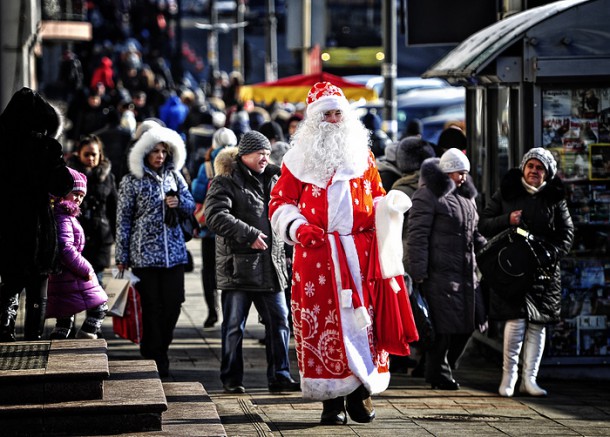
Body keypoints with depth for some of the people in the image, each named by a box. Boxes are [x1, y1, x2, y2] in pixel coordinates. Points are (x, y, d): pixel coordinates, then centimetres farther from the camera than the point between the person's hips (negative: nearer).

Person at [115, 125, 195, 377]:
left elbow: (191, 206, 19)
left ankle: (160, 353, 18)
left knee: (173, 304, 1)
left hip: (173, 252, 4)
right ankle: (153, 360, 5)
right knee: (152, 307, -3)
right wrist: (122, 258, -2)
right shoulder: (132, 181, 0)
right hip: (145, 253, -4)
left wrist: (178, 202, -5)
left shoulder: (174, 176, 11)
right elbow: (123, 221, 0)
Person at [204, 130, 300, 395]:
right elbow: (215, 216, -19)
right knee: (234, 326, 1)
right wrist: (249, 234, -22)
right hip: (238, 266, -6)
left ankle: (280, 377, 10)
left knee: (279, 321, 3)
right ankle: (231, 378, 11)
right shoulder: (226, 182, -5)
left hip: (270, 265, 6)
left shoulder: (272, 179, 17)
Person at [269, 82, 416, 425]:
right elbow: (280, 203, 7)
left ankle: (360, 392, 5)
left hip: (360, 252, 2)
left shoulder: (363, 156, 16)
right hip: (316, 253, -1)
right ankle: (332, 400, 1)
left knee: (363, 318, -3)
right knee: (321, 323, -4)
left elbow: (377, 196, 21)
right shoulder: (299, 159, 9)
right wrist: (298, 228, -11)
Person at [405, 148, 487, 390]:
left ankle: (446, 366, 24)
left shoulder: (466, 196, 20)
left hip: (465, 271, 8)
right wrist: (418, 273, -16)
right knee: (443, 325, -6)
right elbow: (417, 236, -12)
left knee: (467, 323, 8)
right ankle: (439, 375, 6)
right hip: (439, 273, -8)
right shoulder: (427, 196, -7)